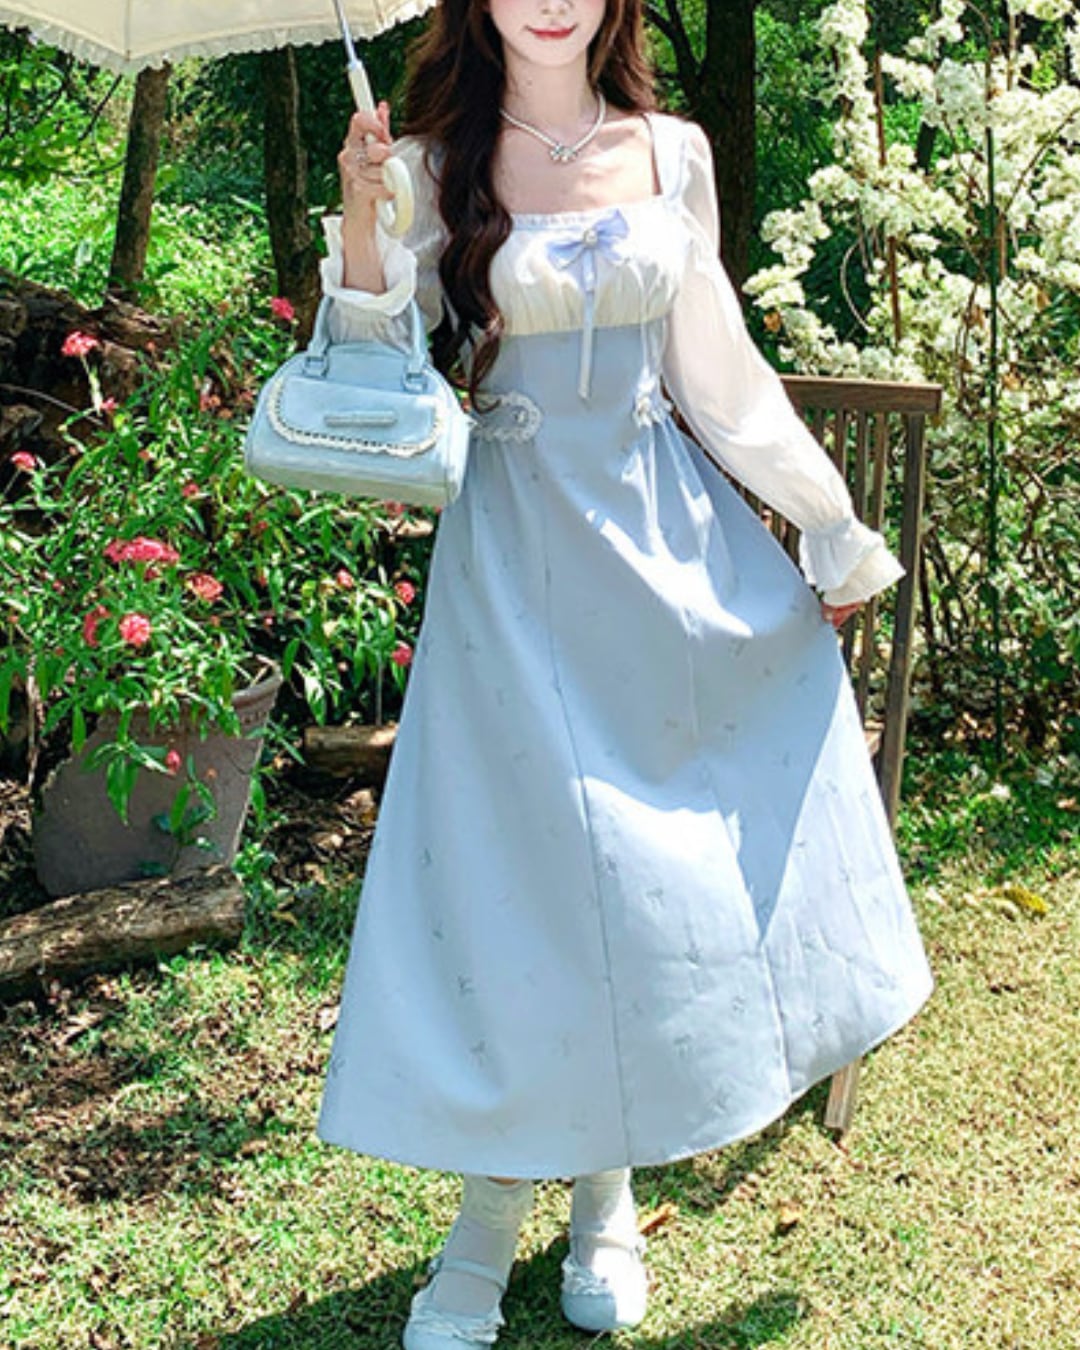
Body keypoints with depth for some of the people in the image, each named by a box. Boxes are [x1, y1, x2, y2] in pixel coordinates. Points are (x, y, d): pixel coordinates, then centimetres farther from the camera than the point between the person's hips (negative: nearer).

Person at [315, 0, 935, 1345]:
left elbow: (718, 373, 13)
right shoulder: (438, 168, -1)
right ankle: (486, 1225, 14)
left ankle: (605, 1192, 25)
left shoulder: (670, 155, 7)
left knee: (693, 858, 6)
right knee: (523, 860, -3)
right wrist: (358, 227, -26)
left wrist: (829, 524, 16)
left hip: (670, 534, 4)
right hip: (518, 547, -3)